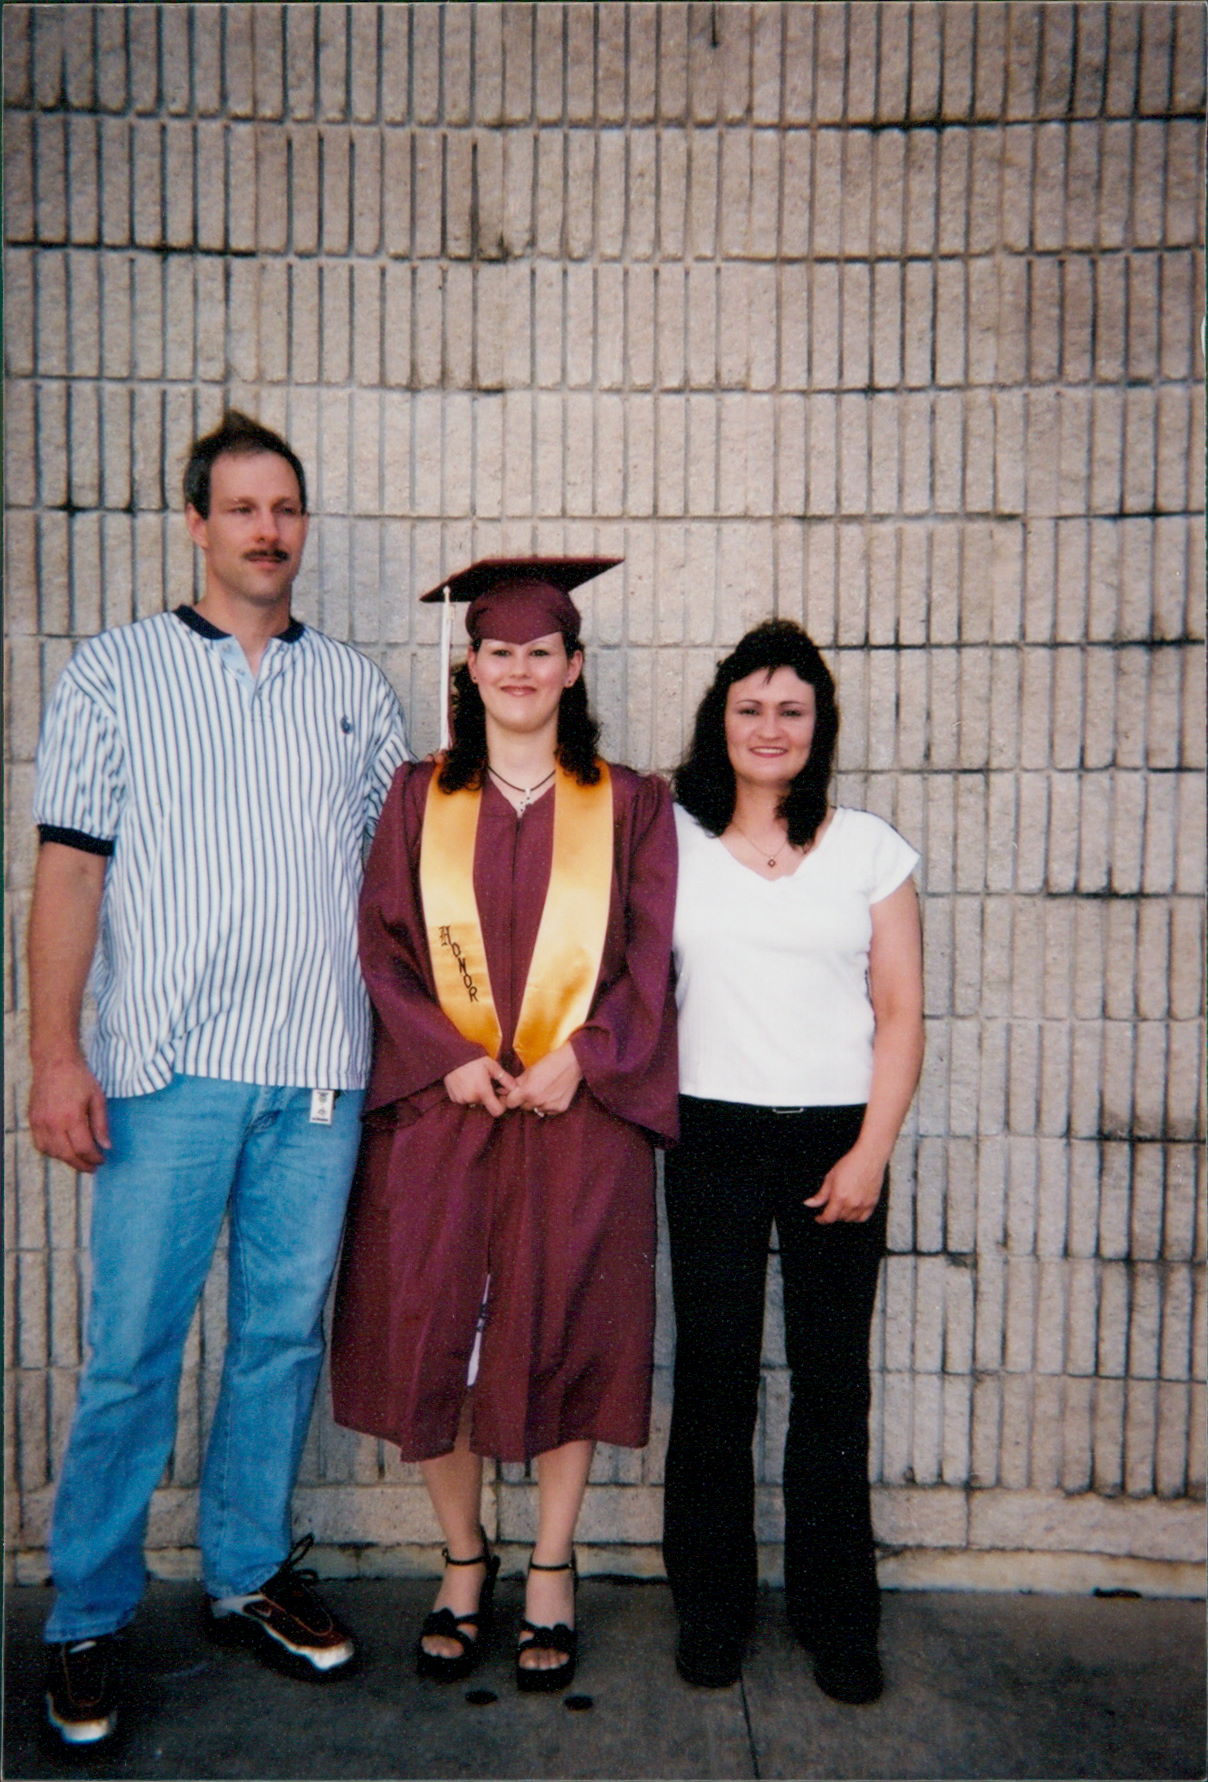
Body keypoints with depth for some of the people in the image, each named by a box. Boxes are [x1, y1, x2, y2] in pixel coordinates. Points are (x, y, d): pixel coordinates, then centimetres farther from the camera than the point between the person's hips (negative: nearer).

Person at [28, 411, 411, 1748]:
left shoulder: (355, 688, 13)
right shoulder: (114, 673, 6)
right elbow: (69, 871, 0)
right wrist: (55, 1053, -8)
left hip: (322, 1074, 3)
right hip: (170, 1071, -2)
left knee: (284, 1336, 11)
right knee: (130, 1351, 3)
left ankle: (250, 1576, 30)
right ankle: (86, 1618, 22)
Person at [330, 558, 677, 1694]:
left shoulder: (629, 807, 5)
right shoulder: (417, 799, 8)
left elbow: (649, 962, 1)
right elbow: (382, 949, 3)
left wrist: (579, 1057, -13)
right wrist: (448, 1057, -11)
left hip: (582, 1113, -1)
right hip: (438, 1110, 1)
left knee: (565, 1339, 6)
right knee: (432, 1336, 5)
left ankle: (550, 1575, 28)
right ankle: (463, 1563, 29)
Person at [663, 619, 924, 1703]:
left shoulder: (870, 849, 5)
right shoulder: (670, 840, 5)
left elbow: (900, 1015, 2)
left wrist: (871, 1152, -5)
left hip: (836, 1139, 0)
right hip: (713, 1138, 0)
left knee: (833, 1381, 7)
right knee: (714, 1377, 6)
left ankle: (838, 1619, 25)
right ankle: (711, 1611, 25)